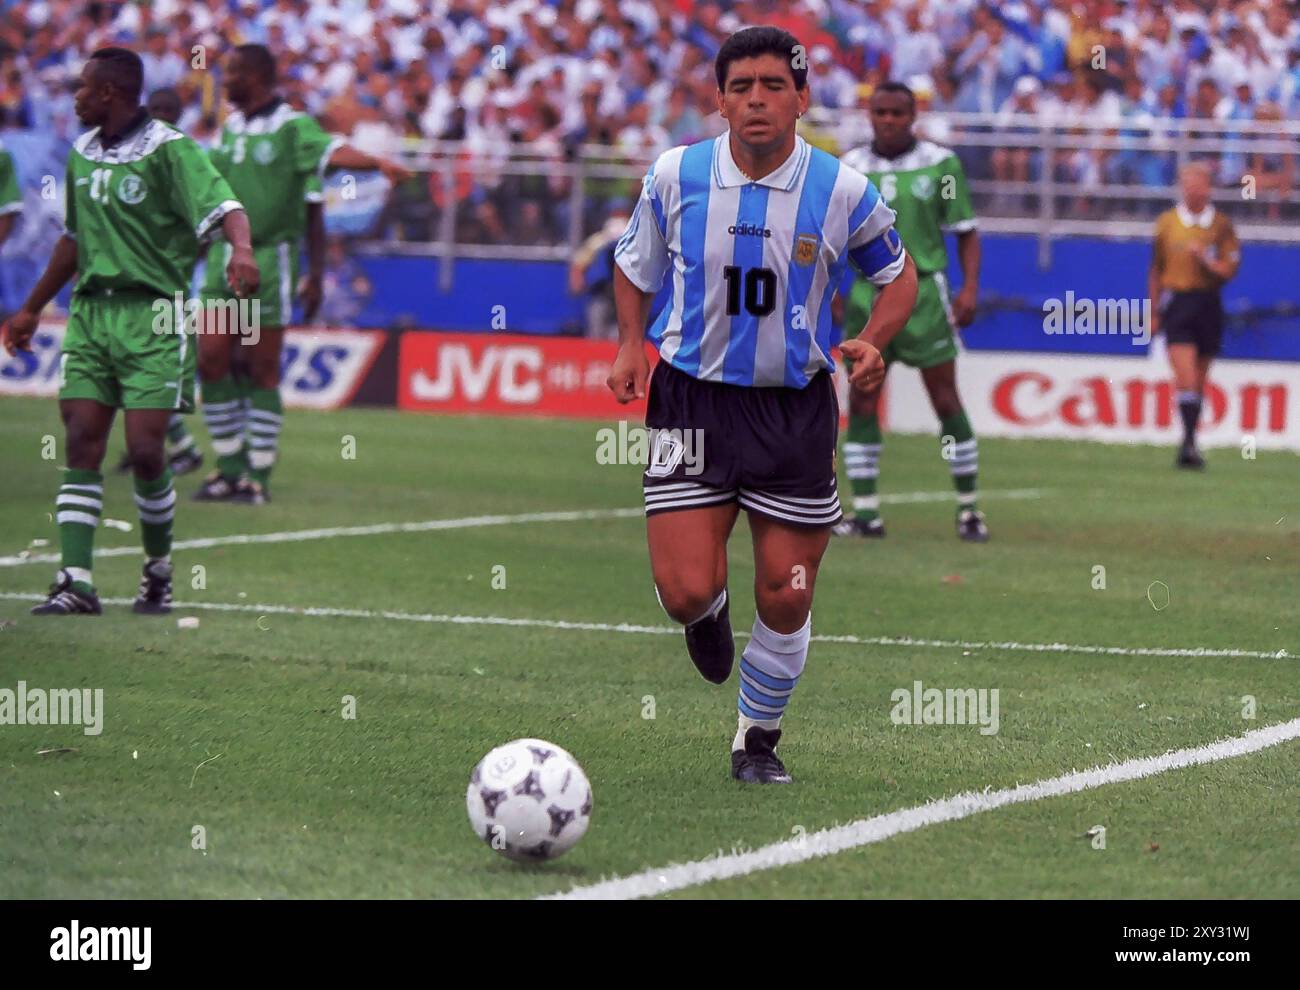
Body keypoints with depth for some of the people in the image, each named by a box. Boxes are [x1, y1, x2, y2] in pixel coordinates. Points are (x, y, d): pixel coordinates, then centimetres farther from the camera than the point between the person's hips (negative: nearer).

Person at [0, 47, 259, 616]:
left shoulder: (167, 150, -7)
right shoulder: (82, 154, 14)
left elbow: (222, 206, -20)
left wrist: (241, 249, -42)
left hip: (153, 316, -6)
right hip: (89, 311, 6)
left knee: (144, 451, -9)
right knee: (81, 446, -5)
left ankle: (159, 573, 13)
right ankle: (75, 584, -8)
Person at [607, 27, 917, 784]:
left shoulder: (843, 191, -8)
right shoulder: (675, 177, -5)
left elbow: (898, 273, 9)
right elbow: (636, 265, 14)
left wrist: (873, 341, -9)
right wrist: (632, 343, -3)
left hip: (795, 404, 0)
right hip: (693, 396, 0)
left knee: (787, 600, 2)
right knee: (687, 592, -11)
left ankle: (759, 738, 26)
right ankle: (711, 613, 29)